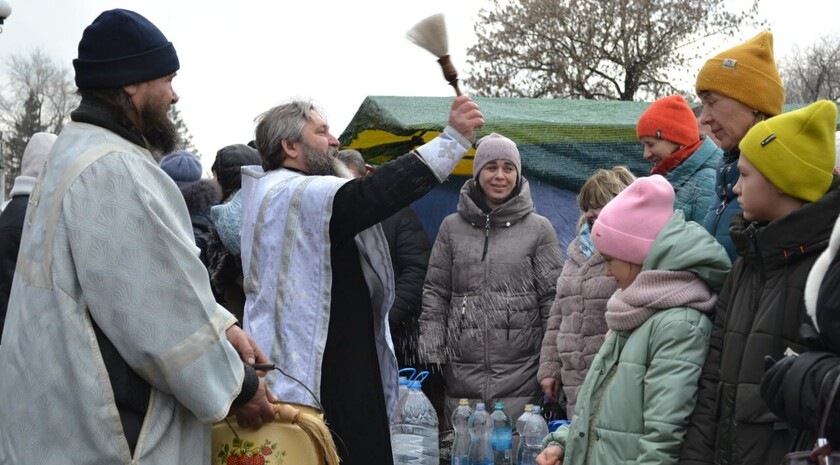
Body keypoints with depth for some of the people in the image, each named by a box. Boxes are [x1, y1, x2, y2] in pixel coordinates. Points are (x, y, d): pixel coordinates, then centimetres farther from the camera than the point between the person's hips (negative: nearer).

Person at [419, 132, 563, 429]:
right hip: (462, 374, 2)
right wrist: (430, 356, 2)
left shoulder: (539, 229, 4)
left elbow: (553, 299, 3)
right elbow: (435, 293, 10)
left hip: (520, 376, -2)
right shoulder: (452, 227, 10)